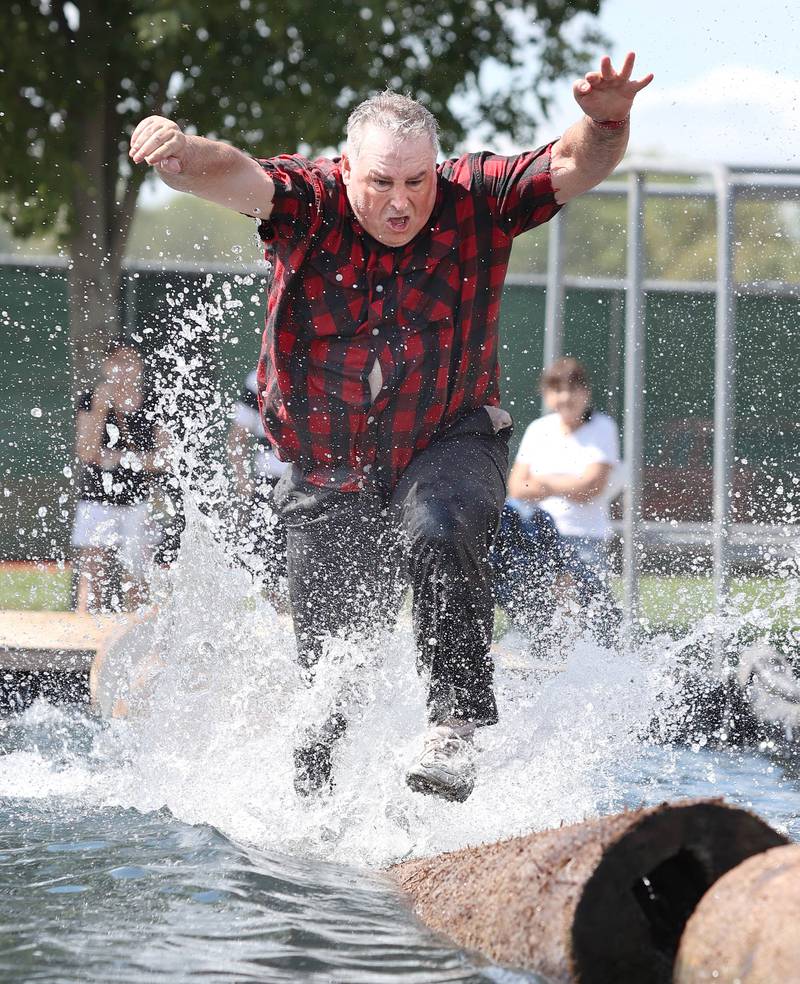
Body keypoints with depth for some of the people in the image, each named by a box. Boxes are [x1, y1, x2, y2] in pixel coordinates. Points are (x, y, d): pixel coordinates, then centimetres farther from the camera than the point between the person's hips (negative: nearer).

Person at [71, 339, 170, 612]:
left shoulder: (153, 407, 6)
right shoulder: (91, 402, 2)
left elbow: (160, 461, 2)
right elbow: (86, 453, -9)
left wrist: (120, 457, -8)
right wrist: (100, 408, -15)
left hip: (139, 504, 2)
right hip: (99, 500, -2)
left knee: (136, 581, 3)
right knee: (92, 580, -10)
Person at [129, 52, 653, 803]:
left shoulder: (476, 201, -13)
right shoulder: (310, 203, -15)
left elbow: (572, 167, -21)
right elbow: (237, 179, -32)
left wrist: (605, 125, -44)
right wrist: (183, 153, -55)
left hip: (448, 445, -1)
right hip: (329, 469, 1)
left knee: (438, 531, -35)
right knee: (327, 662, 7)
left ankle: (456, 722, -26)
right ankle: (311, 793, 31)